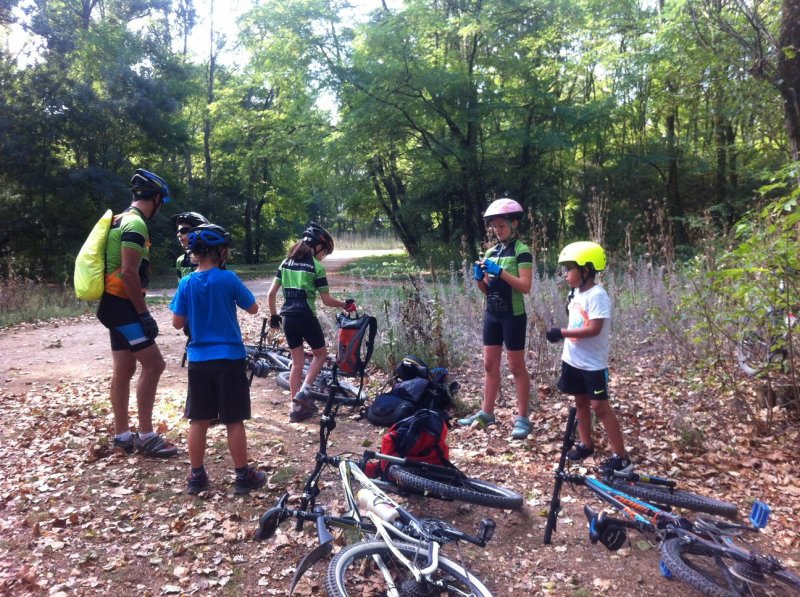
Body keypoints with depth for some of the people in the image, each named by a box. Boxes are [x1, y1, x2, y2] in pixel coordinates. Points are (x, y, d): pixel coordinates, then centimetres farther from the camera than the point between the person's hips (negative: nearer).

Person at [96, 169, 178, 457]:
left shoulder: (121, 220, 17)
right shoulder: (135, 225, -16)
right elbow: (129, 273, -24)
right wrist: (144, 314, -20)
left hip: (115, 304, 11)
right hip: (123, 305, -11)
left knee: (124, 369, 12)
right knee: (154, 364, -10)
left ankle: (122, 435, 19)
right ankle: (146, 435, -4)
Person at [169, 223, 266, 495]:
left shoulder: (186, 283, -1)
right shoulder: (228, 279, -10)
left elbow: (177, 323, 4)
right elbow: (253, 308, 1)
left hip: (198, 360, 3)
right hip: (229, 359, -3)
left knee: (198, 420, 11)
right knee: (234, 421, 5)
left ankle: (196, 475, 20)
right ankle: (243, 475, 14)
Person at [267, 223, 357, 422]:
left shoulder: (286, 262, 9)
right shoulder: (316, 267, -7)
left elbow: (271, 294, 7)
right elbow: (327, 300, -5)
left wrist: (274, 316, 18)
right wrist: (345, 304, 11)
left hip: (288, 318, 5)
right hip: (306, 317, -5)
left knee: (297, 362, 14)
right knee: (320, 353, 17)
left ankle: (296, 407, 15)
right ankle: (303, 392, 1)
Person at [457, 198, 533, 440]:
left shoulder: (521, 251, -9)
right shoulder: (491, 252, 11)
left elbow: (525, 287, -17)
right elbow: (486, 289, 12)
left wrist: (500, 271, -24)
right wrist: (479, 277, -9)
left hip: (513, 316, -6)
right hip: (492, 314, 6)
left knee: (516, 367, 0)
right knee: (490, 365, 10)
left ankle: (523, 418, 9)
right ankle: (486, 413, 20)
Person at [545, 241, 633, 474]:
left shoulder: (597, 295, -20)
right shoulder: (576, 292, 6)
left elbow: (594, 329, -28)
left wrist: (561, 333, -25)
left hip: (593, 363, -8)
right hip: (573, 360, 8)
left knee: (599, 406, -5)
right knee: (580, 402, 17)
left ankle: (621, 457, 2)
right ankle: (586, 444, 33)